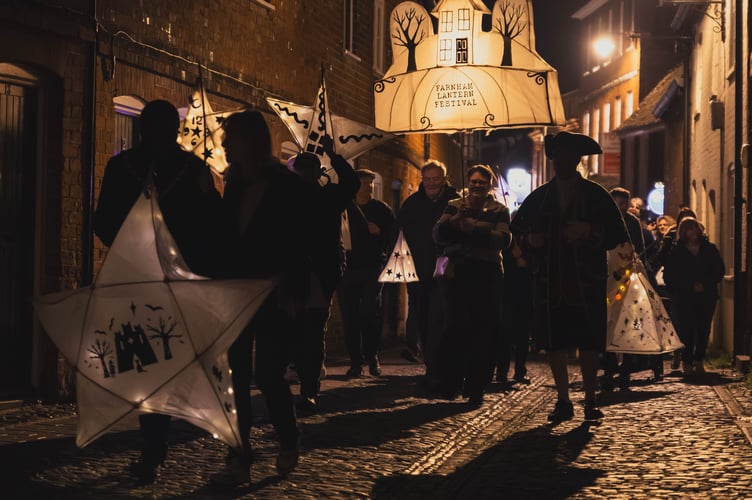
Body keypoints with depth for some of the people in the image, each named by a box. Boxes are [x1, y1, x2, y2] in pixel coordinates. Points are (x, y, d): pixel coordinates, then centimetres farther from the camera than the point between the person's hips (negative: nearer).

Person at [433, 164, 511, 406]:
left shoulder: (499, 211, 7)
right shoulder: (455, 206, 11)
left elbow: (504, 239, -10)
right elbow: (438, 234, -2)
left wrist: (475, 229, -22)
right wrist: (456, 219, -20)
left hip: (488, 276, 0)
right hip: (458, 273, 0)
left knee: (485, 333, -2)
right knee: (455, 328, -6)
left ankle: (476, 388, 6)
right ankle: (451, 384, 8)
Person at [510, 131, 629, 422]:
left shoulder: (596, 196, 4)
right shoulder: (538, 198, 12)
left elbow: (617, 235, 0)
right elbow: (516, 231, 16)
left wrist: (589, 232, -16)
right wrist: (529, 240, -6)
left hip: (587, 281, -2)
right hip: (549, 281, 2)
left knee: (589, 344, -1)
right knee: (554, 343, 1)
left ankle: (590, 401, 10)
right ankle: (563, 401, 10)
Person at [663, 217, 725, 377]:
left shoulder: (710, 249, 9)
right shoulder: (676, 251, 4)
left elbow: (719, 271, 7)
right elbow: (669, 276, -1)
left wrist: (705, 284, -8)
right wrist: (690, 286, -11)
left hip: (707, 296, 2)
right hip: (684, 298, -2)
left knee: (704, 329, 1)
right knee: (687, 329, -10)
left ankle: (699, 361, 12)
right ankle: (687, 363, -5)